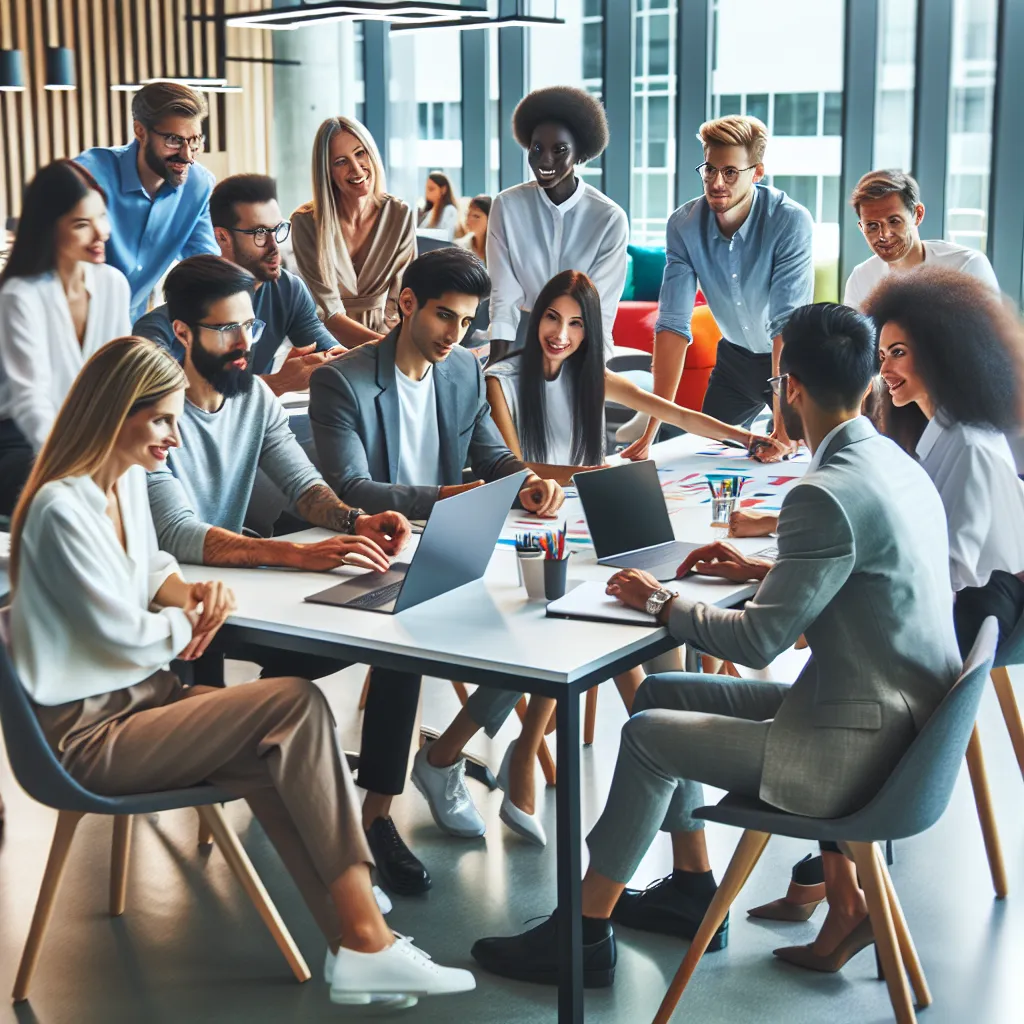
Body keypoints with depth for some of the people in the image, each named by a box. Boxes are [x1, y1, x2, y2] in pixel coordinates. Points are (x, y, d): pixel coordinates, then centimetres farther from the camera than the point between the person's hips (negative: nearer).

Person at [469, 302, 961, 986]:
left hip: (855, 750, -9)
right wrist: (764, 570, 16)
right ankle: (692, 891, 27)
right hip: (903, 722, 9)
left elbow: (758, 642, -21)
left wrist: (660, 602, -7)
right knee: (661, 692, 14)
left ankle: (584, 936, 14)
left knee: (649, 735, 1)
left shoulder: (828, 495, -24)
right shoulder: (894, 462, 6)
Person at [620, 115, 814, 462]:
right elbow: (673, 324, -22)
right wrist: (652, 429, -29)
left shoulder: (791, 222, -29)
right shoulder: (683, 225, -18)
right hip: (735, 356, 3)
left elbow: (788, 324, -34)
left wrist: (783, 427, -40)